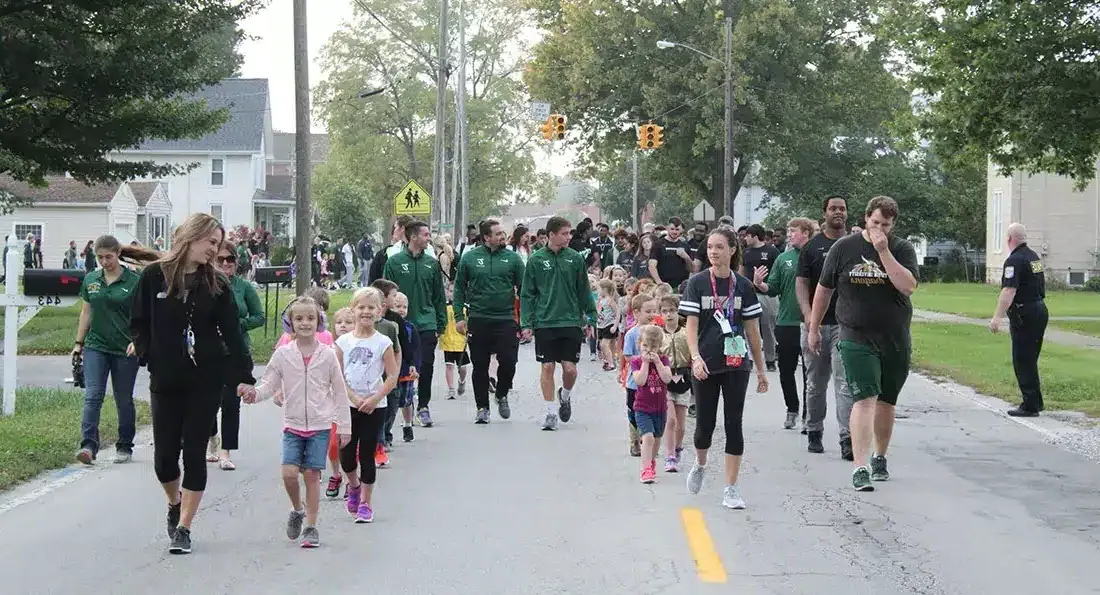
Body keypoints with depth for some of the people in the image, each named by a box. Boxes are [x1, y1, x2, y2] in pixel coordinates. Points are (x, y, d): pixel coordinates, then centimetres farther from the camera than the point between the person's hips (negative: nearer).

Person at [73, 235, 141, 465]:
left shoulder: (133, 281, -4)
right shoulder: (90, 280, 7)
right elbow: (86, 312, 15)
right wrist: (79, 343, 13)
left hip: (125, 350, -2)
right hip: (96, 346, 2)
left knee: (124, 400, 8)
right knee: (93, 396, -10)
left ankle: (125, 447, 20)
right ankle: (88, 445, -17)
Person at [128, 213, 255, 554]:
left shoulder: (216, 284, 1)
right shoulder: (154, 277, -3)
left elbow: (232, 333, 0)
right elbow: (138, 323, 5)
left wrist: (244, 376, -4)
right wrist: (148, 355, -9)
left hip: (206, 381, 0)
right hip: (165, 381, 0)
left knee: (194, 453, 0)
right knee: (165, 454, 4)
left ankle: (183, 528, 8)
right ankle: (175, 504, 35)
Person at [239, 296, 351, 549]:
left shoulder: (327, 355, -3)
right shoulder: (283, 354, -1)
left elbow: (339, 392, 3)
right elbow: (269, 385, 1)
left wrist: (344, 426, 2)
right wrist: (254, 393, -22)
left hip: (320, 424, -1)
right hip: (293, 424, 1)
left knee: (311, 474, -1)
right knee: (289, 472, -10)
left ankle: (311, 526, 11)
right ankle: (297, 510, 18)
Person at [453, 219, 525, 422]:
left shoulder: (512, 258, 3)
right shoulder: (470, 257, 2)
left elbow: (523, 289, 6)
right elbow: (459, 288, 8)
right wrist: (459, 316, 0)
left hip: (506, 320, 0)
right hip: (478, 320, 0)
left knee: (508, 361, -8)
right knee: (480, 366, 6)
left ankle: (501, 395, 19)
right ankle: (482, 407, 18)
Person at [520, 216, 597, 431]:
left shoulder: (575, 258, 3)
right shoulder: (536, 260, -1)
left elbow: (584, 290, 10)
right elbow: (527, 294, 3)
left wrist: (590, 317, 8)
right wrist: (526, 323, -3)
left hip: (571, 322, 1)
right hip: (544, 323, -1)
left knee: (570, 368, -2)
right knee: (548, 368, 0)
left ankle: (565, 396, 28)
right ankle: (551, 412, 10)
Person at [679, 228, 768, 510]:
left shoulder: (743, 286, 4)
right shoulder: (697, 283, -1)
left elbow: (752, 330, 8)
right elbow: (691, 325, -5)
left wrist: (761, 369, 8)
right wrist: (696, 357, -20)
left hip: (736, 364, 1)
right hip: (705, 366, -1)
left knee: (734, 423, -1)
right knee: (705, 423, 6)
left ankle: (731, 488, 4)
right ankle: (700, 465, 38)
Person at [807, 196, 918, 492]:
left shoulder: (902, 249, -1)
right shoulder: (844, 248, 1)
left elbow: (908, 286, -18)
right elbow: (824, 289, 10)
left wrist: (884, 251, -19)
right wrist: (814, 328, 13)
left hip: (895, 338, 2)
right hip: (856, 337, -2)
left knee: (886, 401, 14)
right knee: (865, 398, -15)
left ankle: (880, 457, 35)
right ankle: (860, 468, -21)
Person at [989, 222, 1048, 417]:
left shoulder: (1015, 260, -16)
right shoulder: (1034, 257, 13)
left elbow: (1009, 291, -26)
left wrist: (997, 317, -30)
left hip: (1025, 314, -9)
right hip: (1040, 310, 9)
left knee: (1023, 362, -4)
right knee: (1030, 360, 17)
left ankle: (1030, 406, -3)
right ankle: (1035, 402, 24)